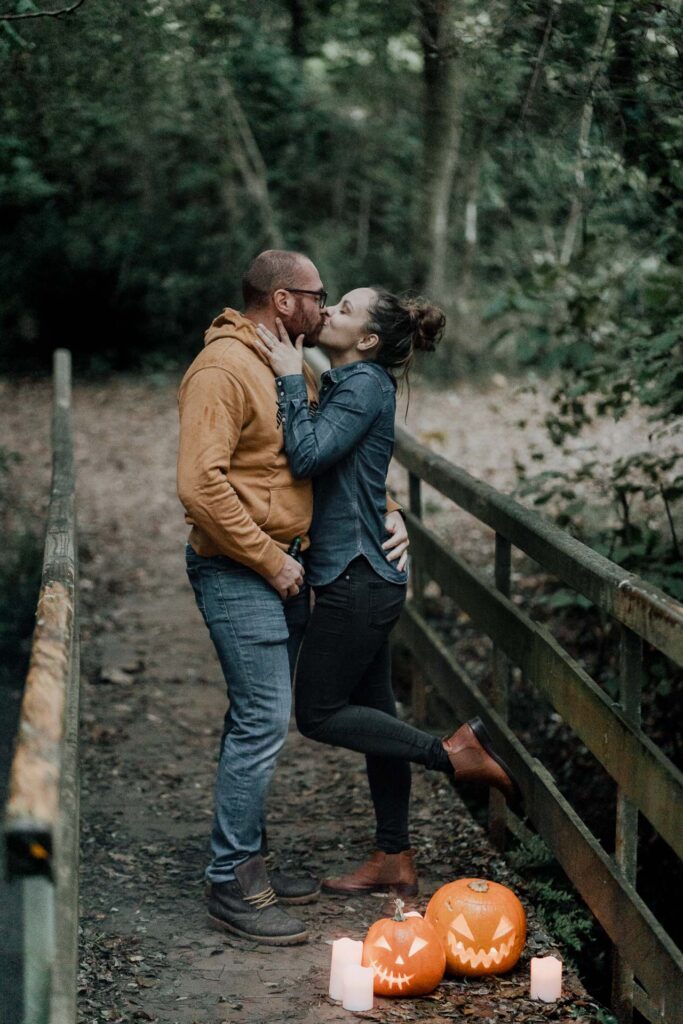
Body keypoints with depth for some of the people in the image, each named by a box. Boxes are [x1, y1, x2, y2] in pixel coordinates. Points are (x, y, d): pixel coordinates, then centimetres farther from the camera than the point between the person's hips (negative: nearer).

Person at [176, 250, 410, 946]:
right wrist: (270, 561, -19)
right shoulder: (223, 368, -16)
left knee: (257, 718, 13)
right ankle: (231, 887, -1)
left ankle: (246, 864, 23)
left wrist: (387, 510, 9)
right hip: (238, 573, -9)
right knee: (263, 720, -9)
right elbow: (201, 485, -24)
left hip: (283, 569, 9)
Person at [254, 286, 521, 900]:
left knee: (318, 712, -1)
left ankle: (453, 752, 2)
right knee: (372, 711, 13)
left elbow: (308, 454, -25)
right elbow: (314, 456, 12)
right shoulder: (347, 384, 14)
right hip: (361, 575, 10)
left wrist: (291, 379, -17)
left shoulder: (366, 384, -15)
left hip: (358, 579, -10)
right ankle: (395, 860, 22)